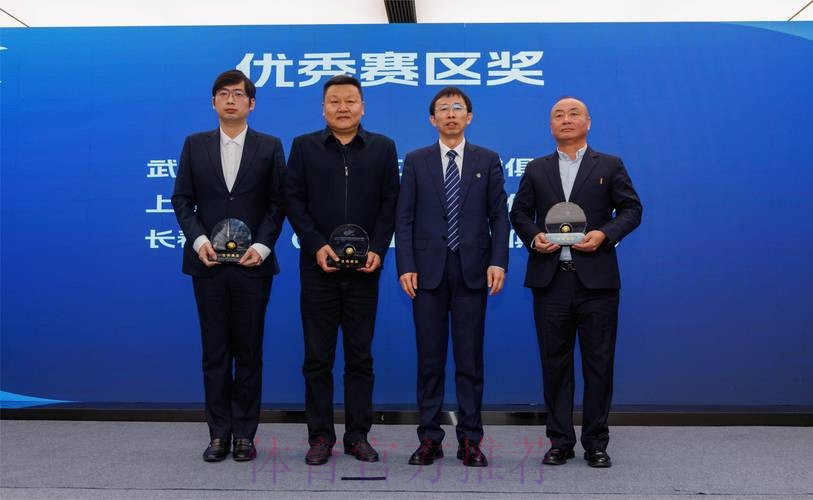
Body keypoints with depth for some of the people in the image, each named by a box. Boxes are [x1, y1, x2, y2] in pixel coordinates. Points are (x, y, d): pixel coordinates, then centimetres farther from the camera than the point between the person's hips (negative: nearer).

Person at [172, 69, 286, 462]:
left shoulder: (270, 147, 5)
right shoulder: (194, 145, 9)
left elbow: (277, 203, 1)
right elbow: (182, 199, 6)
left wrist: (262, 246, -11)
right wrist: (198, 240, -9)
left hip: (253, 263, -1)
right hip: (209, 264, 1)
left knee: (249, 351, 4)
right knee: (215, 352, 5)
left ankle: (245, 434, 13)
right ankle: (219, 434, 14)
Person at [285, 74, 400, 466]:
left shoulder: (383, 148, 8)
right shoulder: (304, 146, 6)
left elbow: (389, 204, 3)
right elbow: (293, 201, 1)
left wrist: (377, 250, -8)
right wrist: (316, 246, -11)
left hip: (364, 269, 0)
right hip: (318, 268, 0)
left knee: (360, 357, 6)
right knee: (318, 357, 5)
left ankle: (358, 436, 15)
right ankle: (320, 436, 14)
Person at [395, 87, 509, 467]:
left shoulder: (487, 160, 8)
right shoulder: (416, 161, 8)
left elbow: (499, 215, 4)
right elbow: (404, 218, 3)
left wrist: (498, 261, -8)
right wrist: (405, 266, -6)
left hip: (472, 271, 0)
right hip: (428, 271, 0)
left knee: (470, 358, 4)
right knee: (430, 358, 5)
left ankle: (470, 440, 12)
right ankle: (430, 439, 14)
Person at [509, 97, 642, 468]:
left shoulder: (609, 166, 7)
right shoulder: (536, 169, 13)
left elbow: (632, 208, 3)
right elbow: (519, 212, 13)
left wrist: (605, 234, -14)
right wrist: (533, 237, -7)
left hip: (596, 279, -1)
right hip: (550, 280, 2)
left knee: (598, 363, 3)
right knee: (555, 363, 6)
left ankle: (596, 443, 14)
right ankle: (560, 441, 16)